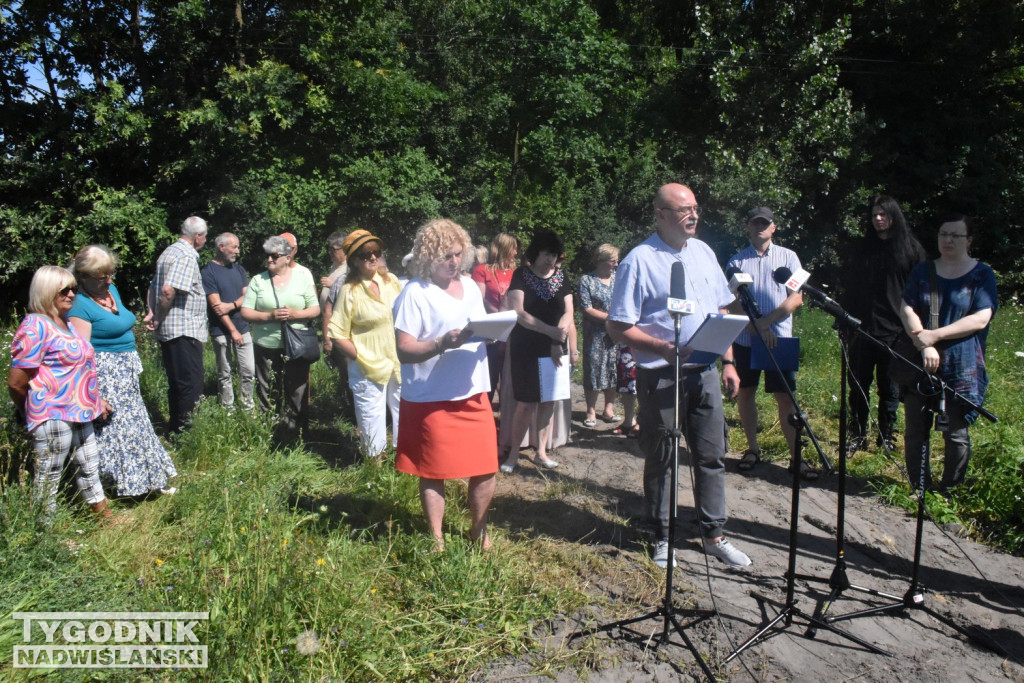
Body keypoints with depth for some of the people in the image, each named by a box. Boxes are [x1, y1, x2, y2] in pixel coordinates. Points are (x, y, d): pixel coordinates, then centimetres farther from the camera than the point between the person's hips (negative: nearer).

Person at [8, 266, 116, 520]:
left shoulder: (66, 323, 12)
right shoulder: (35, 326, -17)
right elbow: (16, 383, -18)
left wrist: (95, 400, 22)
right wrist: (34, 409, -2)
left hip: (78, 413, 10)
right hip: (53, 417, -10)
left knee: (89, 465, 21)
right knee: (49, 477, 4)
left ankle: (105, 516, 35)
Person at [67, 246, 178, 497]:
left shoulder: (112, 289, 7)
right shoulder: (80, 305, -18)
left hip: (126, 373, 9)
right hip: (105, 376, -9)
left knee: (135, 424, 17)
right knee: (115, 428, 1)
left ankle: (151, 481, 30)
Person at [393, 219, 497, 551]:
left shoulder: (470, 286, 11)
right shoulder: (415, 293, -10)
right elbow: (404, 349, -15)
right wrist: (443, 343, -29)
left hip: (474, 395, 6)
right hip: (432, 400, -6)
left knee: (485, 469, 9)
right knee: (433, 473, 7)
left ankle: (479, 531, 31)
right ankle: (437, 541, 25)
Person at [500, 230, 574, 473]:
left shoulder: (561, 276, 7)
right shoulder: (521, 275, -4)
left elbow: (568, 312, 3)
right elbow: (518, 313, -14)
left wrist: (558, 341, -12)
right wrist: (552, 331, -21)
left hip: (554, 349, 4)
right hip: (526, 349, -4)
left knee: (548, 401, 7)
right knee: (527, 403, -4)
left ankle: (541, 452, 19)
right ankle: (513, 452, 10)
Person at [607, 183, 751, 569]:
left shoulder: (703, 253, 10)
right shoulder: (639, 261, -10)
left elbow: (720, 313, 17)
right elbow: (618, 327, -12)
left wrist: (728, 362, 10)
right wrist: (664, 347, -23)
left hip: (704, 372, 6)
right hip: (660, 376, -5)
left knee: (712, 456, 11)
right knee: (660, 461, 8)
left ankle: (714, 535, 25)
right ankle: (662, 538, 23)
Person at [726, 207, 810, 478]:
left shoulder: (788, 257, 5)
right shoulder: (737, 260, 4)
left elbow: (796, 298, -2)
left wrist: (765, 322, -14)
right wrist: (757, 329, -15)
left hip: (779, 338, -1)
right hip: (744, 339, 1)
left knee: (785, 396, -1)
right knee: (745, 393, 8)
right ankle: (752, 449, 22)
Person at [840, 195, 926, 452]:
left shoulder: (911, 248, 4)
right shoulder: (862, 248, 12)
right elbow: (849, 286, 13)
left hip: (893, 330, -2)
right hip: (861, 327, 3)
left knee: (889, 387, 5)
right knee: (858, 385, 5)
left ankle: (886, 436, 16)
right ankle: (857, 435, 13)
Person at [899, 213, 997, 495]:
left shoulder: (982, 275, 2)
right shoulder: (922, 271, 10)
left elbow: (980, 320, -9)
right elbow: (907, 310, -1)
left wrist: (934, 335, -18)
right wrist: (924, 345, -15)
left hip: (962, 369, -3)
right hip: (920, 365, 3)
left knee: (956, 434, 2)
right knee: (915, 432, 6)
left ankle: (949, 493, 16)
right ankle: (918, 491, 19)